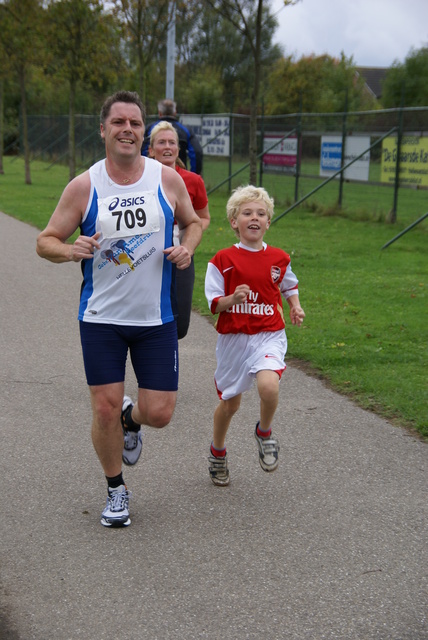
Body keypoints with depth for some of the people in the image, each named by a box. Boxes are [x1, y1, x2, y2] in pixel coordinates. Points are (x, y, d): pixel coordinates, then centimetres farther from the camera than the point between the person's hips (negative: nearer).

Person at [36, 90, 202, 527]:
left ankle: (132, 420, 38)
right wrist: (71, 250, -22)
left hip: (156, 318, 1)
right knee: (105, 408, -2)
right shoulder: (83, 187, -5)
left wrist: (187, 248, -6)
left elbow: (192, 221, 16)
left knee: (159, 412, -1)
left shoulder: (167, 179, -1)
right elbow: (45, 241, 0)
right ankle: (116, 490, 23)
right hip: (101, 317, -1)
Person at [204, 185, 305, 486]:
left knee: (268, 385, -28)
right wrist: (233, 299, -24)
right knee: (230, 402, 11)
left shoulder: (279, 258, 3)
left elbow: (290, 284, 23)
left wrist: (295, 306, 5)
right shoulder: (223, 260, -5)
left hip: (269, 336, 0)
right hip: (233, 339, 0)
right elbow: (214, 303, -4)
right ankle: (218, 452, 40)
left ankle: (265, 433, 4)